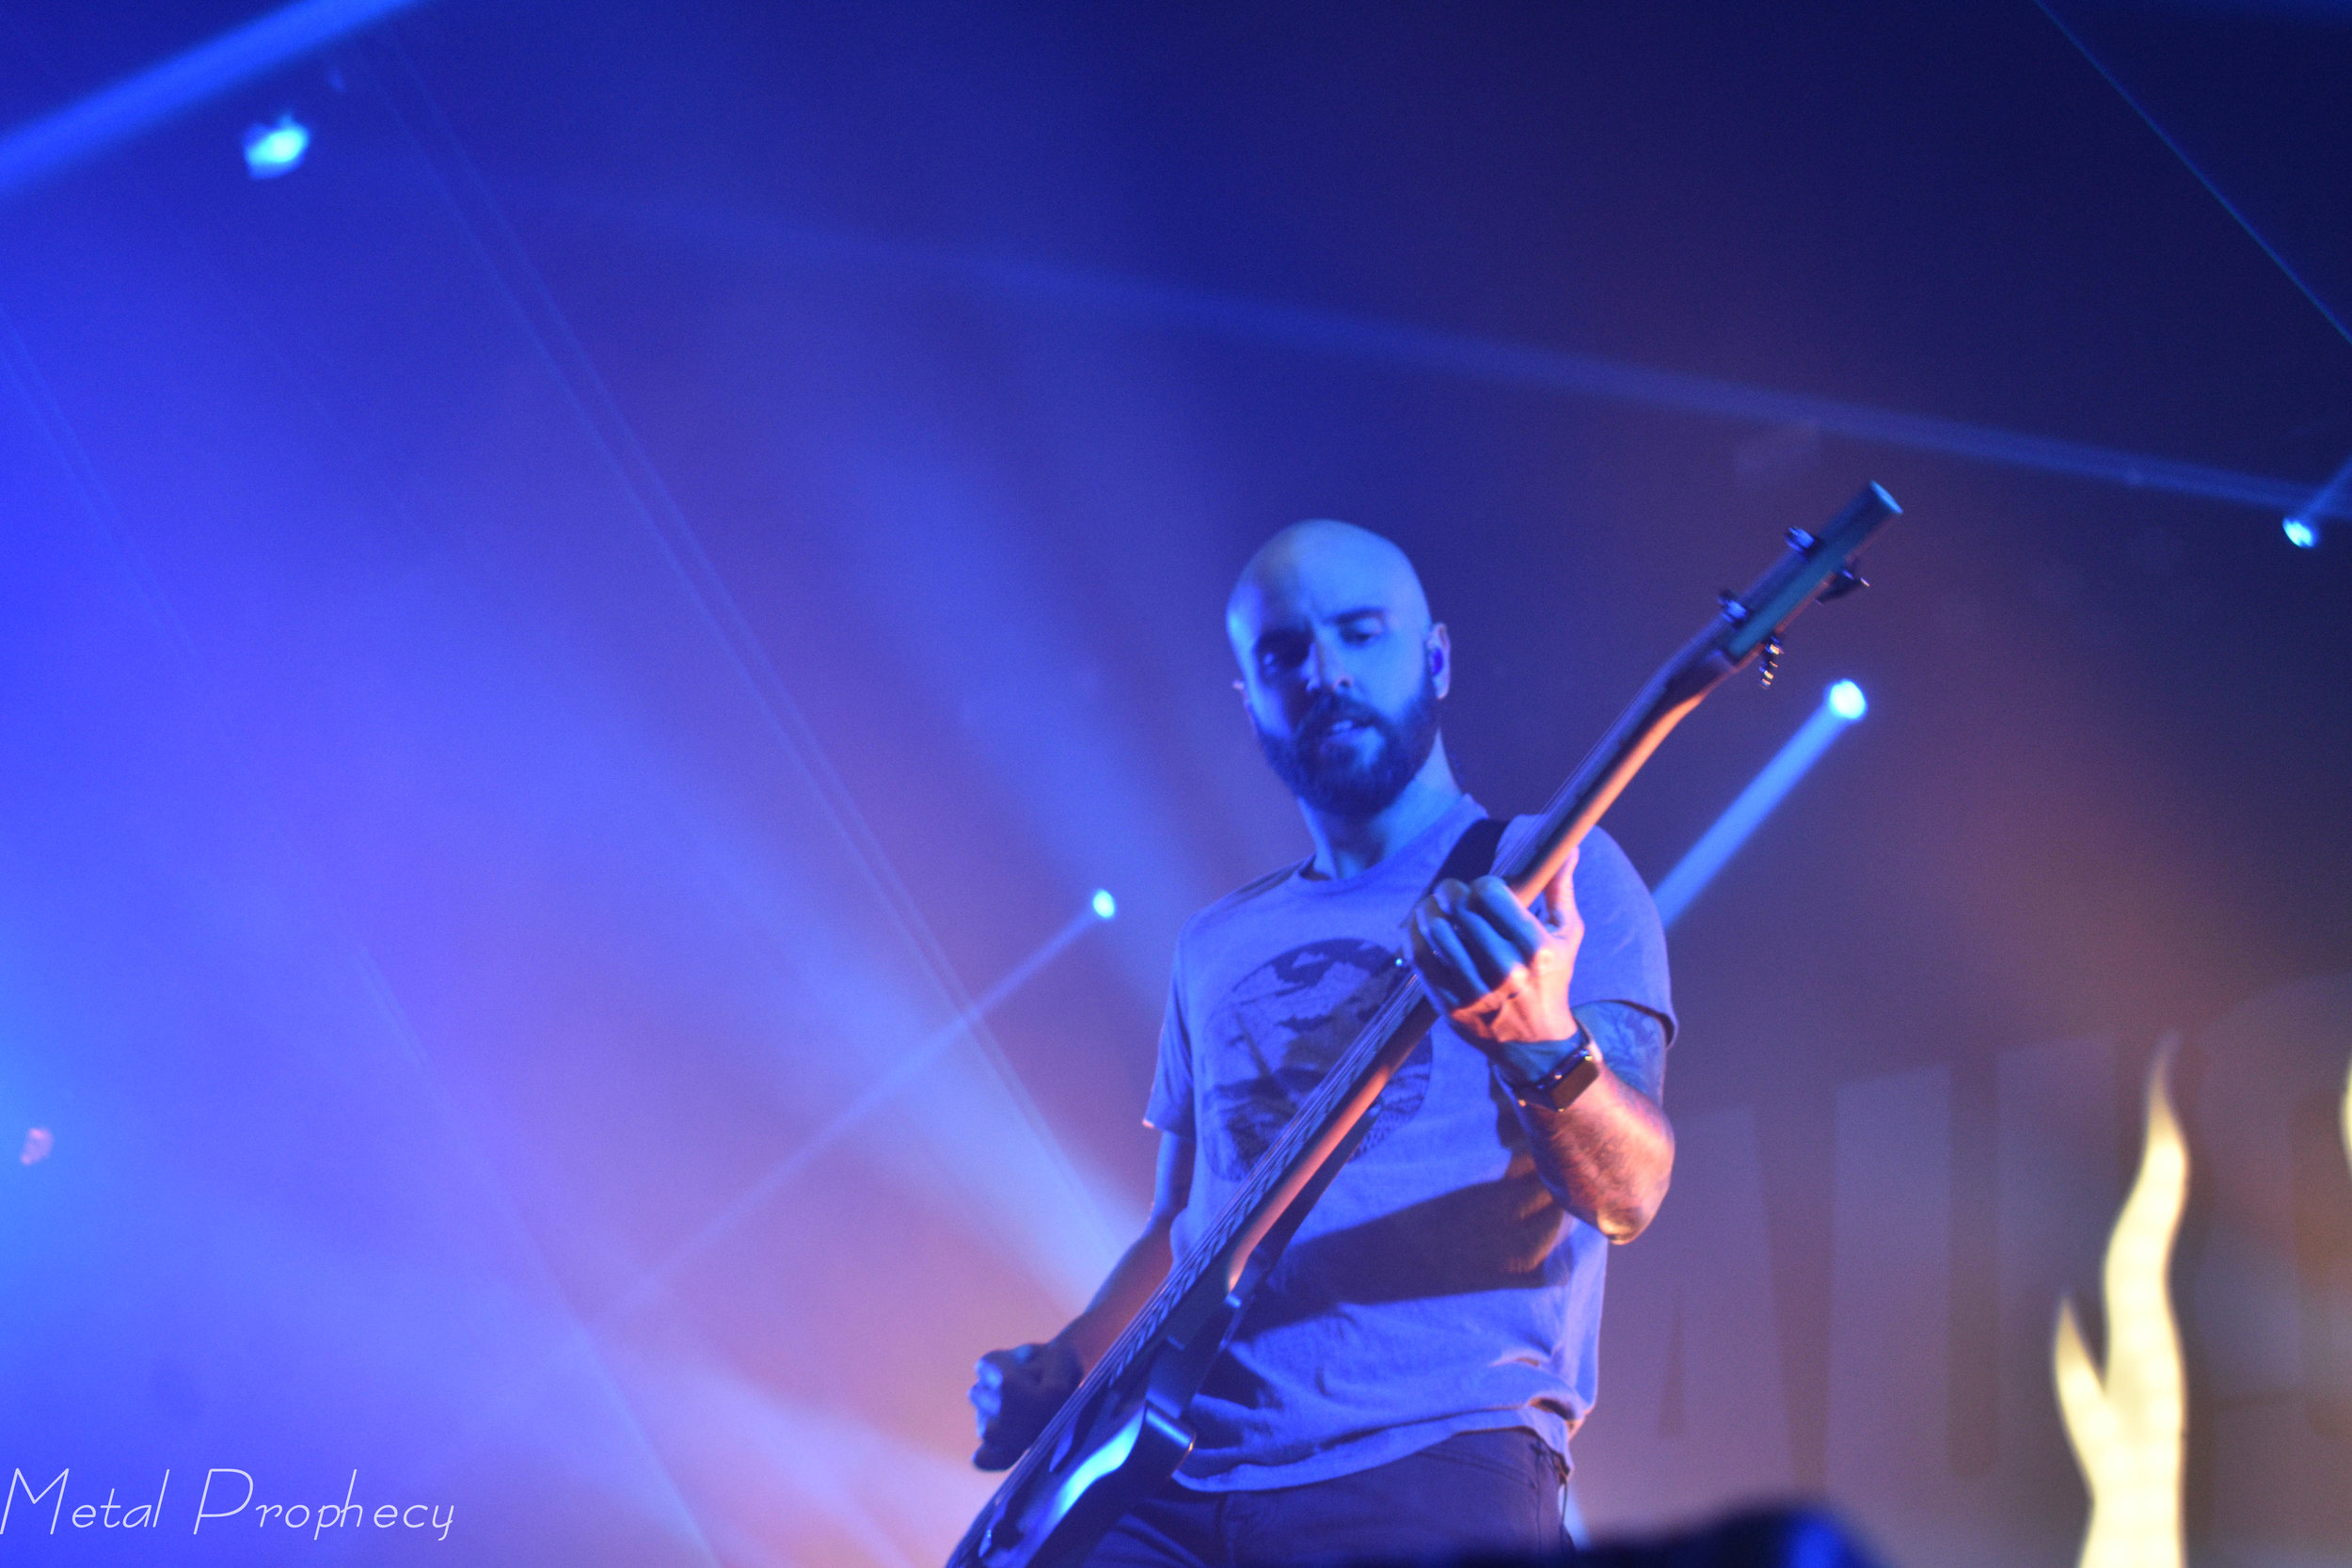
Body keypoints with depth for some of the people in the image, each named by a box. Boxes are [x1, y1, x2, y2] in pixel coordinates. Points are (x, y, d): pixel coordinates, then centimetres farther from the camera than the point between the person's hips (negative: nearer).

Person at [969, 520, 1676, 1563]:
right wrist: (1064, 1370, 8)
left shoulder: (1550, 875, 5)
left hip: (1432, 1464, -5)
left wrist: (1545, 1048, -28)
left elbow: (1628, 1195, -8)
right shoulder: (1216, 945, 21)